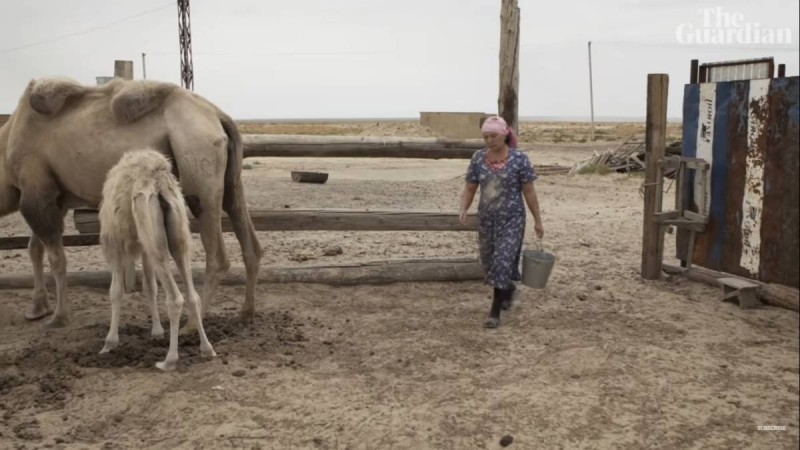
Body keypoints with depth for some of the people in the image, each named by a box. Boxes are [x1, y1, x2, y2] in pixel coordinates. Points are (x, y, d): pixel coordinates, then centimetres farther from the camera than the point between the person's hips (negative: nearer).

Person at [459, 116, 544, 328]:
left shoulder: (519, 159, -9)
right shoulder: (478, 158, 0)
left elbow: (529, 192, -5)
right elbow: (470, 188, 4)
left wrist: (538, 221, -2)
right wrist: (463, 209, -14)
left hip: (512, 220, -4)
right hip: (486, 220, 4)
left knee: (503, 262, -10)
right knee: (489, 263, 13)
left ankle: (495, 312, -2)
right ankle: (509, 289, 44)